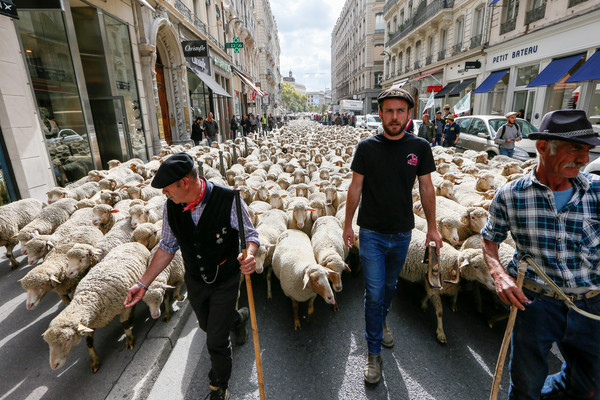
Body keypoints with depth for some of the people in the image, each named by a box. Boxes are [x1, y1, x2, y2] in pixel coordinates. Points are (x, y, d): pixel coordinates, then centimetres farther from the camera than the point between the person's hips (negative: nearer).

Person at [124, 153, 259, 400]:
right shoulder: (171, 206, -14)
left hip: (225, 280, -5)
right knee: (207, 325, 27)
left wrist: (249, 255, -40)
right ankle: (237, 318, 63)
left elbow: (250, 235, -17)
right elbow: (167, 247, -1)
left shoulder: (228, 200, -29)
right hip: (194, 281, 5)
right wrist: (143, 283, -2)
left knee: (216, 341, 4)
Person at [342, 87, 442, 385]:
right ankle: (374, 352, 20)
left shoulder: (420, 148, -2)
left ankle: (381, 321, 50)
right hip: (372, 233, -2)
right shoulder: (366, 147, -7)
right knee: (374, 292, 2)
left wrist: (432, 227, 6)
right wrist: (348, 224, 1)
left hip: (402, 233, 2)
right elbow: (356, 187, -2)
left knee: (390, 285, 21)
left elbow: (426, 189, 4)